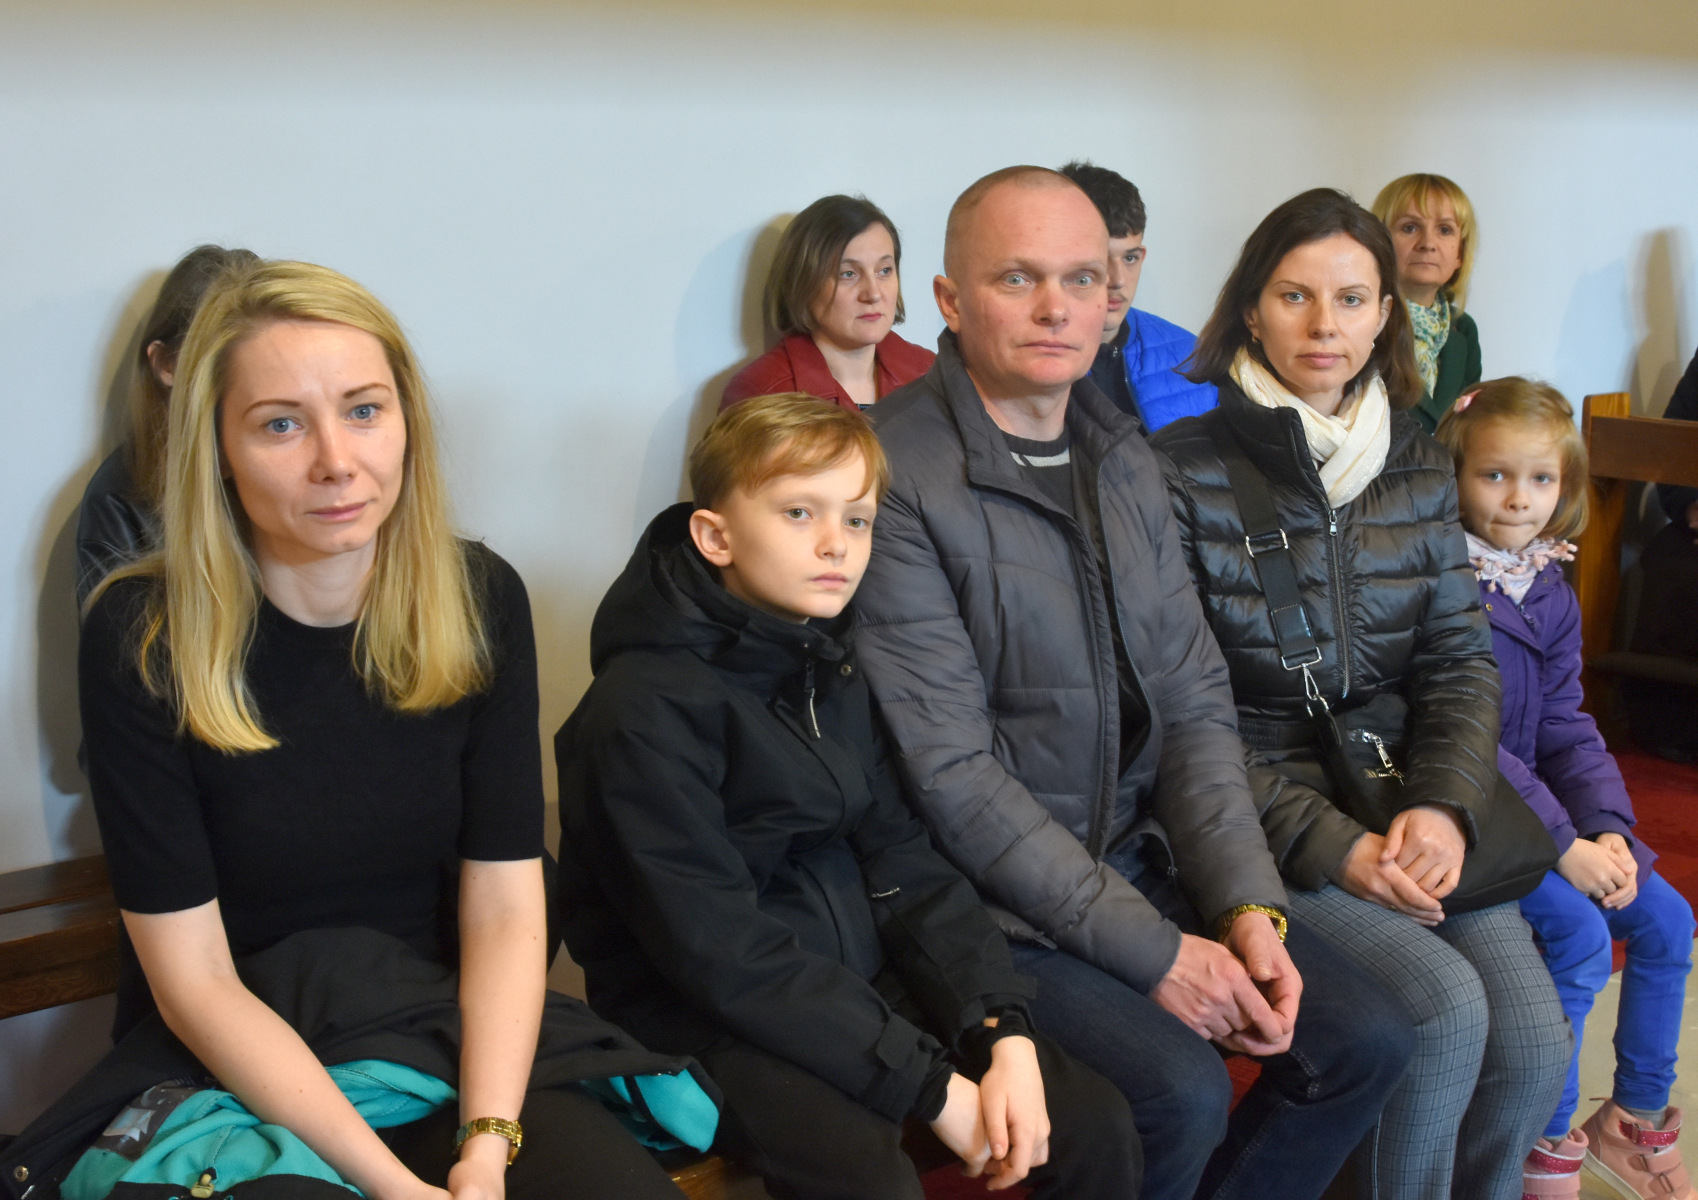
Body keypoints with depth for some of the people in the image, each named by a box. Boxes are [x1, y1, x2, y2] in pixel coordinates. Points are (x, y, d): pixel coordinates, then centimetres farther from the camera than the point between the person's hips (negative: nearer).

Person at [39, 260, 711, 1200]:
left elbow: (504, 910, -5)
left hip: (453, 1033, 3)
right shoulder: (140, 638, -12)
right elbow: (195, 980, -12)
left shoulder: (478, 598, -4)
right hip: (236, 1065, -2)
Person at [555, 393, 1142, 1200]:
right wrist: (933, 1086, -20)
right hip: (711, 1021, -7)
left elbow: (899, 860, 4)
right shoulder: (648, 706, -17)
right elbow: (719, 952, -21)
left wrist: (1005, 1033, -10)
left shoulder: (830, 666, 7)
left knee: (1094, 1128, -5)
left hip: (856, 983, 7)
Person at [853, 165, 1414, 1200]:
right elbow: (953, 773, -20)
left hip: (1139, 861, 8)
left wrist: (1247, 904, -6)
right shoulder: (895, 475, -17)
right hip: (986, 902, -7)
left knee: (1368, 1039, 0)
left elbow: (1195, 700, 8)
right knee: (1180, 1092, -24)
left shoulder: (1126, 461, 9)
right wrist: (1155, 952, -18)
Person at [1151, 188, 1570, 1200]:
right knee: (1447, 1008, -22)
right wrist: (1328, 844, -18)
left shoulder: (1421, 471, 8)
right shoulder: (1185, 473, -9)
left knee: (1535, 1041, -12)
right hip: (1259, 818, -5)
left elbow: (1461, 660, 8)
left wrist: (1445, 805, -12)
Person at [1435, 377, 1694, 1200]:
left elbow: (1566, 729, 9)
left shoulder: (1552, 597, 9)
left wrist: (1608, 826, -9)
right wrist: (1563, 845, -23)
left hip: (1547, 813, 8)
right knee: (1580, 932, -22)